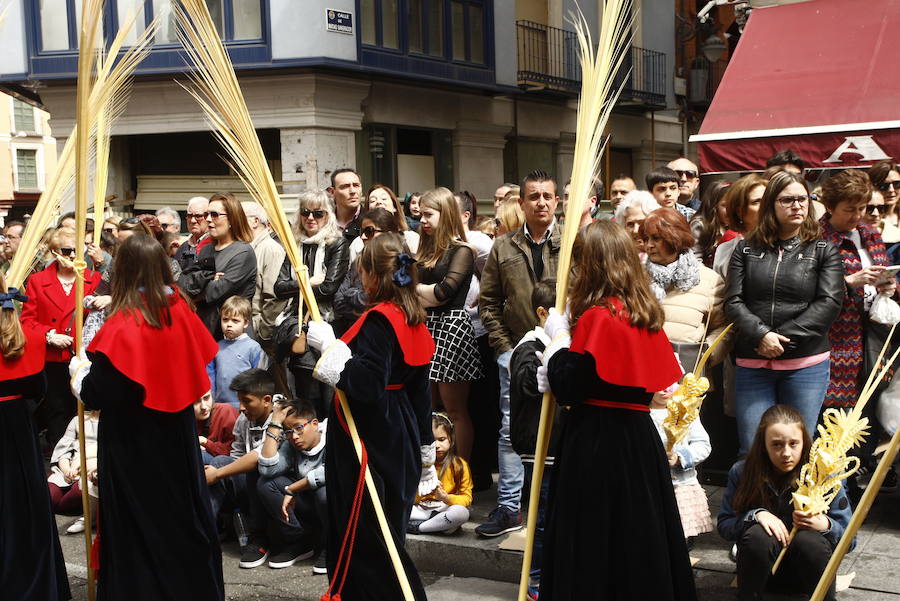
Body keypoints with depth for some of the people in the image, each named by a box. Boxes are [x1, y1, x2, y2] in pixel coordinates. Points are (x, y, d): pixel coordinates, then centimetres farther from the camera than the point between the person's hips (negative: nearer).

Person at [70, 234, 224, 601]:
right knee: (181, 507, 18)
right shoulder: (180, 311, -5)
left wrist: (79, 377, 0)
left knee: (137, 520, 7)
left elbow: (99, 394, -21)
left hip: (132, 439, -6)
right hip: (177, 431, 6)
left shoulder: (123, 326, -22)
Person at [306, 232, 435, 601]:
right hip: (399, 437, 10)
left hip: (372, 442, -10)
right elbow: (419, 389, 15)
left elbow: (367, 384, -29)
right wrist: (425, 450, 21)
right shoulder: (413, 317, 8)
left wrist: (328, 346, -23)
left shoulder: (379, 319, -19)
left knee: (365, 537, 0)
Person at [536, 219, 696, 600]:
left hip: (595, 441, -8)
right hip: (639, 437, 8)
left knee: (592, 539, 2)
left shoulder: (597, 316, -15)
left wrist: (558, 335, 0)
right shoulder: (646, 314, 8)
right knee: (638, 531, 14)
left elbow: (567, 387, -15)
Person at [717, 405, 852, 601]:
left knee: (808, 539, -32)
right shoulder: (742, 473, -7)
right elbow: (723, 525, -3)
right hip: (762, 569, 1)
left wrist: (825, 524, -29)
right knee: (758, 535, -31)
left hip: (806, 568, 0)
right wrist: (756, 514, -22)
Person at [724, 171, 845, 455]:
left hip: (806, 365, -1)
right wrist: (762, 335, -15)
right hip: (752, 365, 1)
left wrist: (783, 339, -13)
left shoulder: (823, 250, 6)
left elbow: (829, 302, -6)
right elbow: (733, 302, 1)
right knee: (751, 452, 2)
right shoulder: (746, 249, 8)